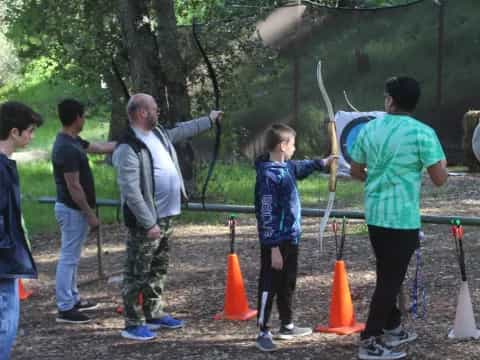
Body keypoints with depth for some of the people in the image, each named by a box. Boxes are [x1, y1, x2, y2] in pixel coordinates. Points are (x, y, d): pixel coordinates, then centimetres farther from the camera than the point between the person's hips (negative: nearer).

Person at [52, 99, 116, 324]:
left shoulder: (72, 142, 8)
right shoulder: (67, 149, -24)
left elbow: (100, 148, 22)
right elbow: (73, 187, -24)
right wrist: (90, 214, -20)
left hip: (72, 209, 10)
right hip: (73, 210, -10)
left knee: (71, 257, 18)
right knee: (69, 258, -5)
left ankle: (73, 299, 29)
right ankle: (65, 309, 0)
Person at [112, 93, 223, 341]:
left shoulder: (158, 133, 9)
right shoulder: (128, 148, -21)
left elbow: (181, 131, 31)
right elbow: (131, 192, -24)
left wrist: (209, 120, 38)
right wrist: (149, 223, -24)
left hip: (165, 217, 10)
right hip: (146, 221, -10)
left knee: (158, 270, 19)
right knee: (137, 274, -2)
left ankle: (154, 315, 30)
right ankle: (133, 324, 3)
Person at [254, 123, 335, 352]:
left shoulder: (286, 166, 6)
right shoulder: (269, 176, -21)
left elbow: (301, 167, 33)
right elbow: (267, 215, -22)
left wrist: (322, 163, 28)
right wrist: (274, 247, -23)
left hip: (290, 239, 9)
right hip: (275, 242, -9)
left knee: (287, 285, 18)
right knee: (269, 287, -1)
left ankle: (287, 326, 30)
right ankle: (263, 333, 5)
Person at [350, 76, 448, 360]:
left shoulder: (369, 129, 3)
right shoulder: (422, 133, -13)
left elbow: (357, 172, 13)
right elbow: (440, 178, -12)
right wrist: (442, 163, 10)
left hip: (375, 215, 6)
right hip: (403, 218, -6)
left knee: (388, 274, 20)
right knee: (391, 278, 0)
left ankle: (392, 329, 32)